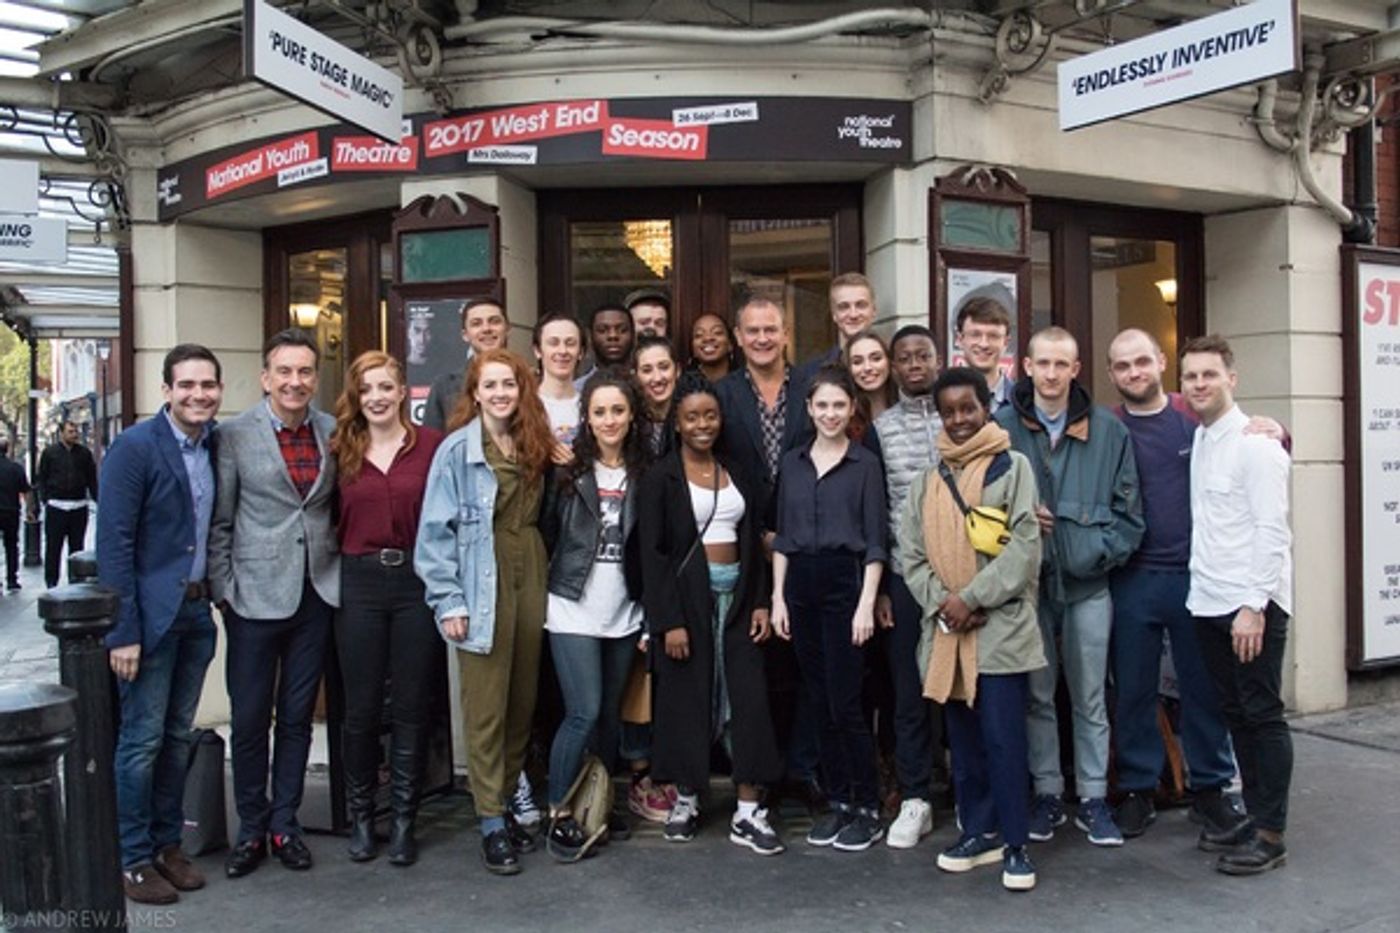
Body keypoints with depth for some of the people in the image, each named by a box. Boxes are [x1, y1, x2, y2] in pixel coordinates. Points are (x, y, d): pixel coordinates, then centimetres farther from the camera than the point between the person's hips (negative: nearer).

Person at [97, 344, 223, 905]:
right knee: (142, 740, 3)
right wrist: (123, 631, -17)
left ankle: (167, 844, 27)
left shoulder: (216, 446, 6)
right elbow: (114, 544, -14)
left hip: (197, 609, 6)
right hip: (150, 612, -6)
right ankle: (133, 859, 16)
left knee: (178, 736, 14)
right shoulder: (134, 447, -12)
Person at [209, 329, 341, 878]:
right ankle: (251, 829, 22)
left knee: (297, 716, 12)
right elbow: (219, 522, -3)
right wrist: (222, 590, -6)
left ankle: (285, 824, 26)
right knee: (249, 718, 5)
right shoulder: (235, 436, -5)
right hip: (256, 596, -2)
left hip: (317, 595, 3)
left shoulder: (333, 432, 3)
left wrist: (342, 571, 5)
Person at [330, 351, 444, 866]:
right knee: (361, 707, 8)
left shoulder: (432, 445, -1)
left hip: (417, 581, -1)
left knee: (411, 707, 6)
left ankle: (404, 820, 20)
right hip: (360, 583, 2)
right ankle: (360, 817, 25)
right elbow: (334, 519, 11)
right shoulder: (342, 450, 7)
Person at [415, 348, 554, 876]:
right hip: (483, 588, -5)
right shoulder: (457, 449, -5)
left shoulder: (535, 447, 10)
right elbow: (437, 530, -8)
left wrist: (545, 580, 1)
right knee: (486, 708, 0)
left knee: (523, 703, 11)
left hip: (529, 579, 5)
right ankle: (492, 824, 9)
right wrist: (449, 601, -12)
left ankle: (505, 802, 25)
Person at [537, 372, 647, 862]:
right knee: (584, 714, -8)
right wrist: (545, 587, -8)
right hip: (573, 611, -4)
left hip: (623, 614, 4)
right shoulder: (568, 469, -3)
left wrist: (652, 612, 6)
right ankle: (559, 814, 7)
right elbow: (546, 532, -4)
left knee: (611, 715, 11)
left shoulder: (643, 474, 6)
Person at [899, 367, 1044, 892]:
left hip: (1001, 626, -5)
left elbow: (1025, 545, -10)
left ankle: (1015, 844, 9)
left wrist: (972, 597, -14)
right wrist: (941, 605, -7)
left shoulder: (1013, 466, -1)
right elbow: (911, 556, 9)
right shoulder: (926, 482, 13)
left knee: (1003, 738, -4)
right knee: (964, 739, 12)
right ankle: (980, 831, 26)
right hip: (947, 630, 5)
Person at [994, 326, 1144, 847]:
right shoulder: (1002, 427, -2)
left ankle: (1093, 799, 21)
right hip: (1028, 583, 0)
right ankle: (1047, 795, 23)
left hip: (1089, 584, 0)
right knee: (1036, 695, 10)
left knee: (1090, 698, 9)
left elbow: (1128, 509, 3)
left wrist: (1102, 551, -8)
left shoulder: (1108, 431, 1)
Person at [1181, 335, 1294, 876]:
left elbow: (1271, 530, -16)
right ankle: (1254, 816, 25)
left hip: (1252, 604, -7)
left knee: (1261, 714, 0)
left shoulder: (1254, 443, -11)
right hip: (1209, 603, 8)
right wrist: (1204, 587, 10)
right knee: (1236, 714, 14)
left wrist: (1254, 605, -19)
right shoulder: (1199, 441, 12)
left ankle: (1271, 835, 9)